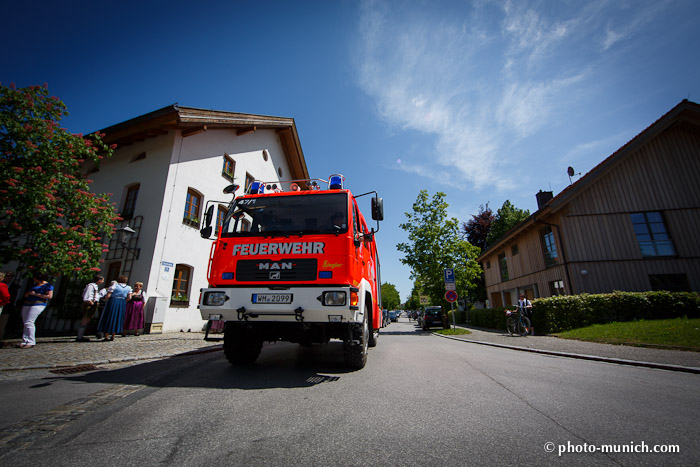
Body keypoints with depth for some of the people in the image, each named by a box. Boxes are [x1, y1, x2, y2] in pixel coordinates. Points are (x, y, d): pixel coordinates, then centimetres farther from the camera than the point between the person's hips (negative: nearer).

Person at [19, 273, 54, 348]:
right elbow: (27, 294, 30)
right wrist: (27, 294, 6)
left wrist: (35, 294, -13)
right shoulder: (35, 284, 20)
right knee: (25, 322, 6)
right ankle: (25, 341, 11)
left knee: (29, 322, -13)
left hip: (37, 305, -9)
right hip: (27, 305, 9)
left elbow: (49, 296, -15)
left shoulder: (48, 286, -6)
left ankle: (31, 342, -8)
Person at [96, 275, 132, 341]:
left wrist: (108, 301, 10)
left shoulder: (113, 286, -5)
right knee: (118, 319, 11)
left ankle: (106, 336, 6)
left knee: (109, 319, 6)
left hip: (113, 302, -3)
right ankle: (112, 336, 14)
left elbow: (108, 296, -9)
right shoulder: (128, 288, 5)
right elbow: (129, 297, 1)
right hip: (122, 304, 3)